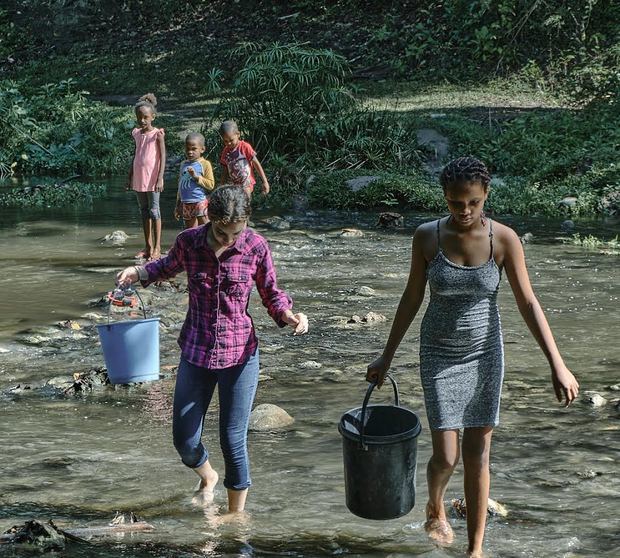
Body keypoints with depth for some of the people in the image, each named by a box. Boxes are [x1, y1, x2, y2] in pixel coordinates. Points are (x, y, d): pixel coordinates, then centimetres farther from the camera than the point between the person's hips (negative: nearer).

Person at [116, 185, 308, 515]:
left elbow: (271, 294, 2)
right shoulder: (188, 242, -8)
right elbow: (171, 266, 15)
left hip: (239, 356, -2)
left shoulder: (256, 247, -12)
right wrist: (141, 272, -3)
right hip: (195, 354, 2)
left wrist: (288, 315, -18)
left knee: (233, 442, 2)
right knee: (184, 441, 7)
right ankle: (207, 478, 43)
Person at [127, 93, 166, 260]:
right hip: (139, 179, 6)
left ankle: (157, 247, -2)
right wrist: (130, 177, 16)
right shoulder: (137, 133, 10)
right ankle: (148, 246, 15)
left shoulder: (157, 133, -6)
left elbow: (163, 157, -10)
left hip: (152, 179, -6)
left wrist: (160, 178, -18)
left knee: (154, 210, -5)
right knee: (144, 211, 9)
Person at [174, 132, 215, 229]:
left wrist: (196, 176, -20)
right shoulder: (183, 164, 13)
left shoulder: (205, 164, -5)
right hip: (186, 203, 6)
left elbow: (211, 185, -12)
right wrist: (178, 205, 20)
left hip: (201, 203, -6)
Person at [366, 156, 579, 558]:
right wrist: (387, 357, 5)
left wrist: (557, 364, -12)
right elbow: (412, 298, 1)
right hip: (440, 356, 0)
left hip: (485, 355, 0)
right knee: (446, 457, -3)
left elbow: (528, 303, -8)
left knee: (478, 455, 5)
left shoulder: (504, 239, -13)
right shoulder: (427, 237, -11)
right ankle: (435, 507, 32)